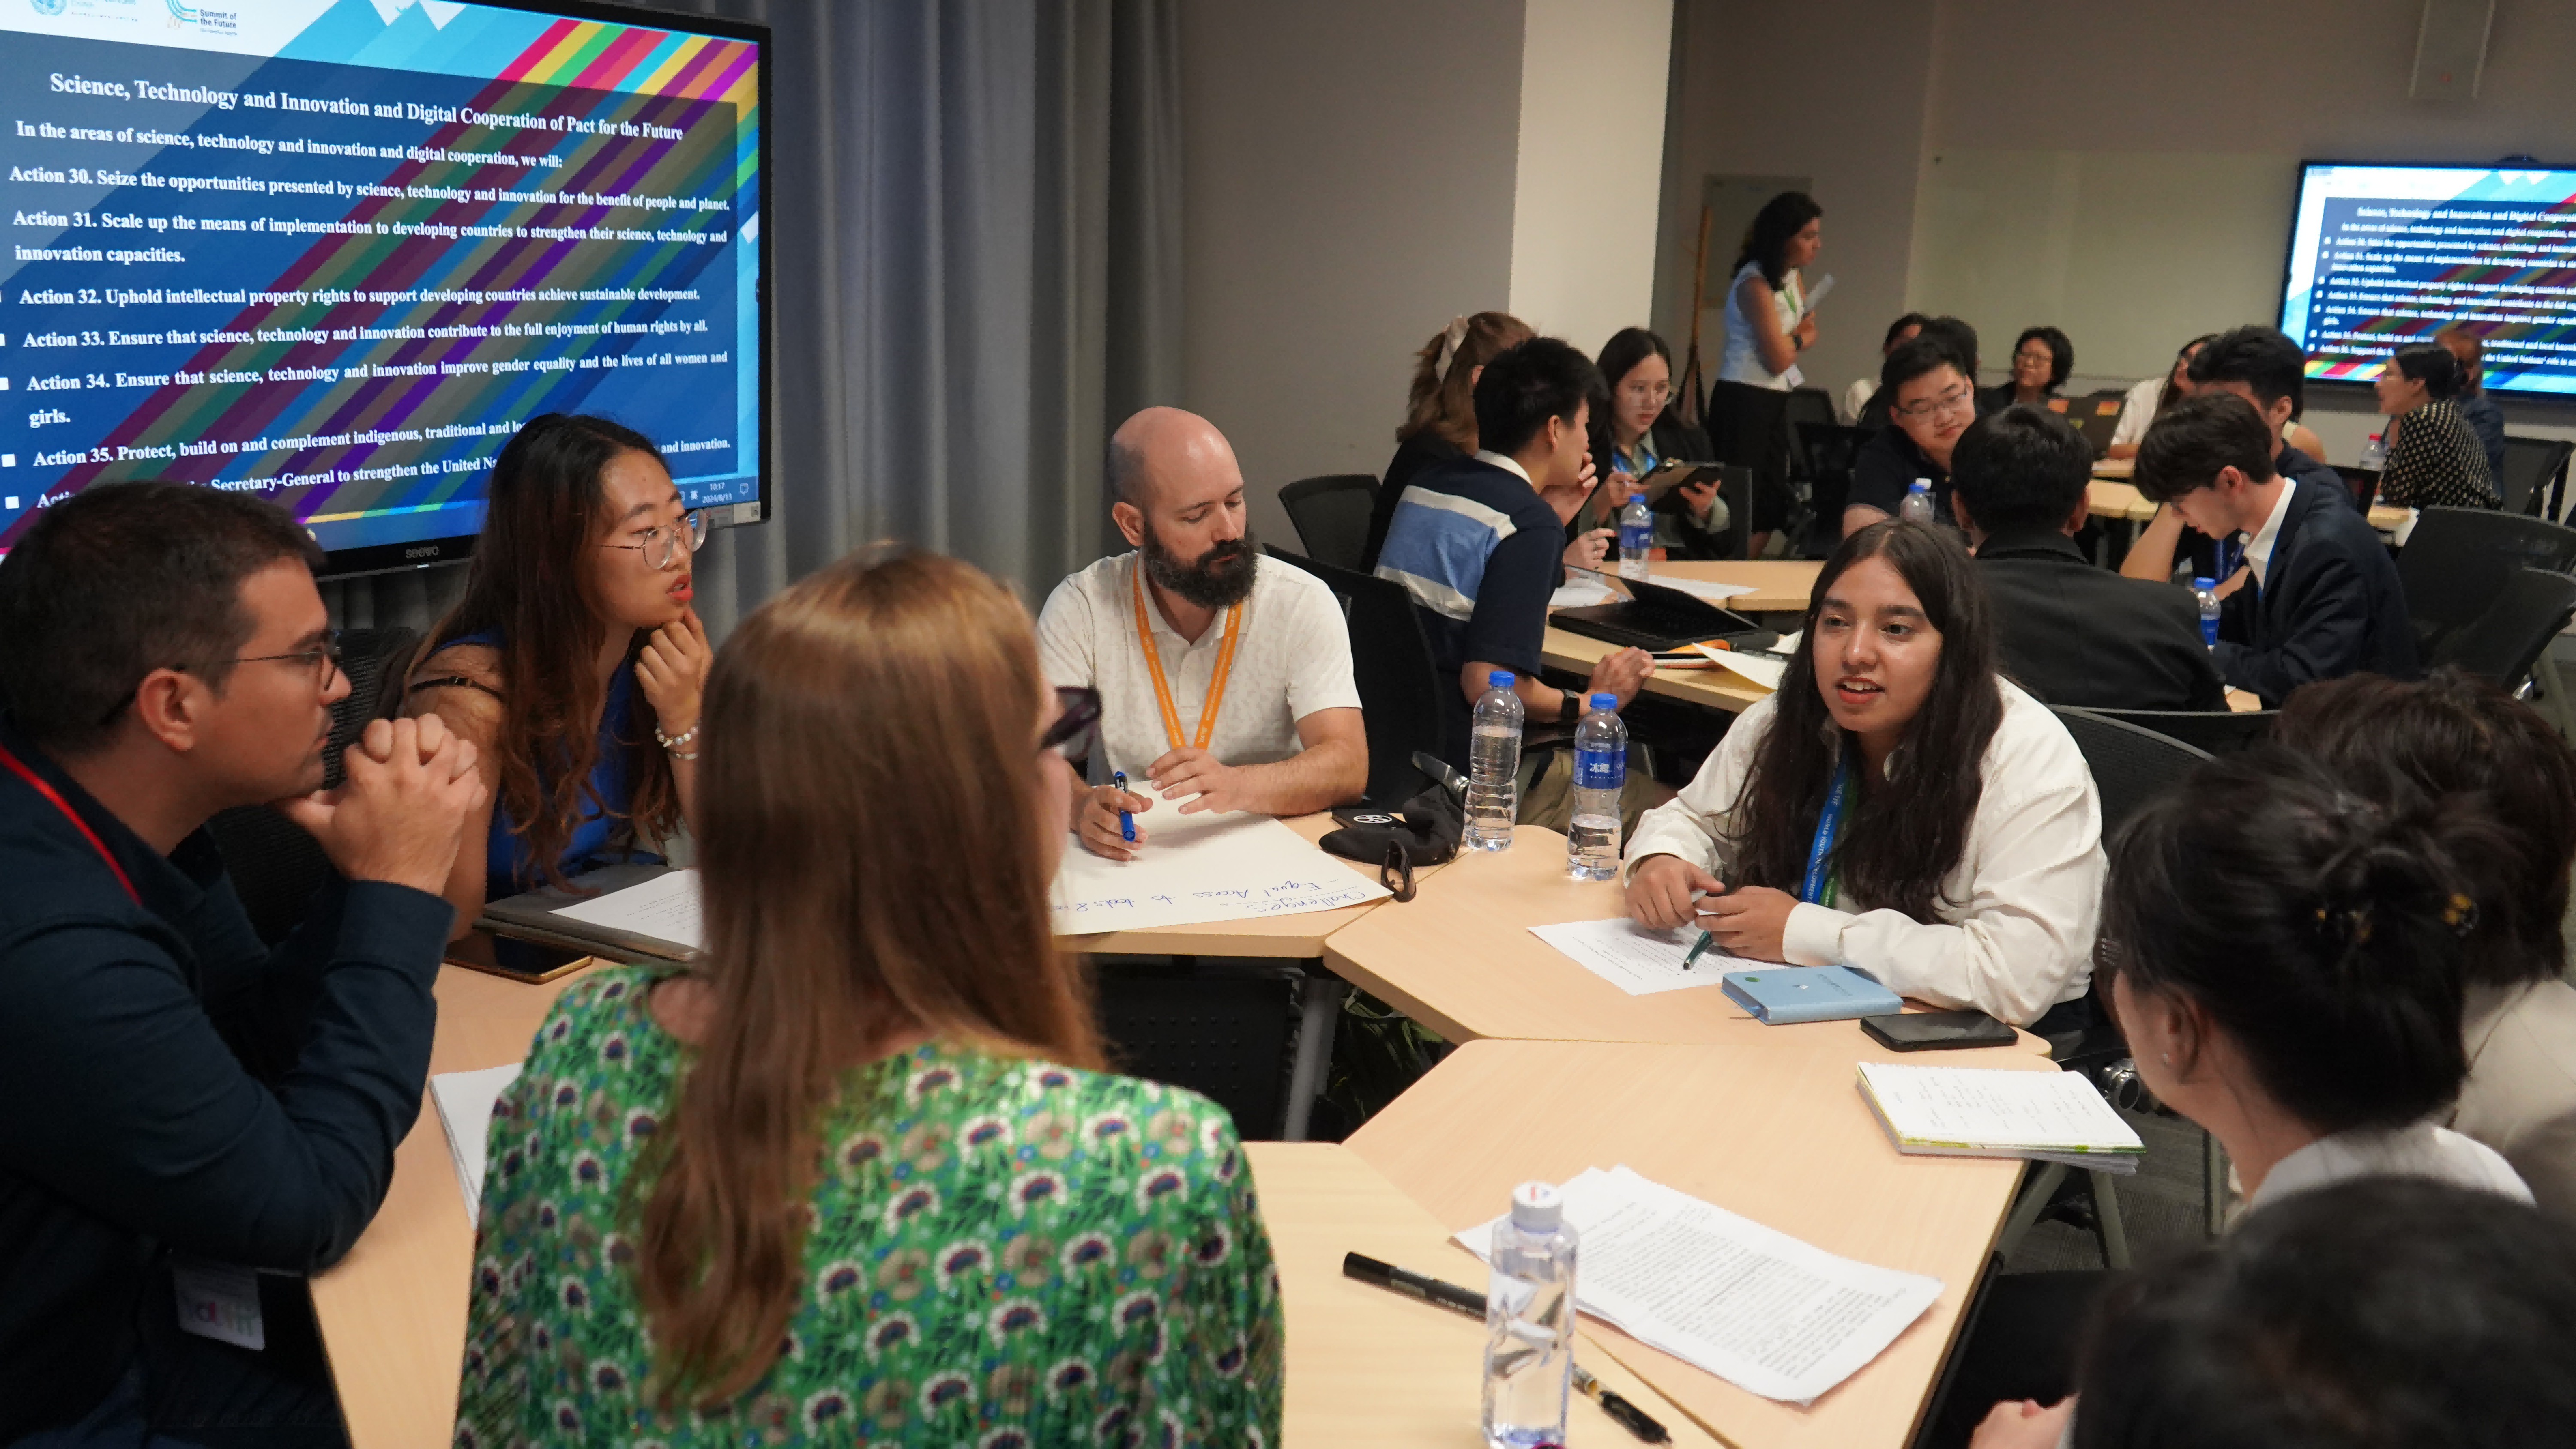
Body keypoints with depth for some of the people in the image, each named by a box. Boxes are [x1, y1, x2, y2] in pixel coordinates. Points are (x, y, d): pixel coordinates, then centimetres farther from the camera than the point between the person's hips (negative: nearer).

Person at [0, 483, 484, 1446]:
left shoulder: (120, 819, -6)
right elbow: (309, 1207, -23)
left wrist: (376, 880, -12)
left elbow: (256, 1043, 5)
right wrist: (398, 893, -20)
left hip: (133, 1287, 8)